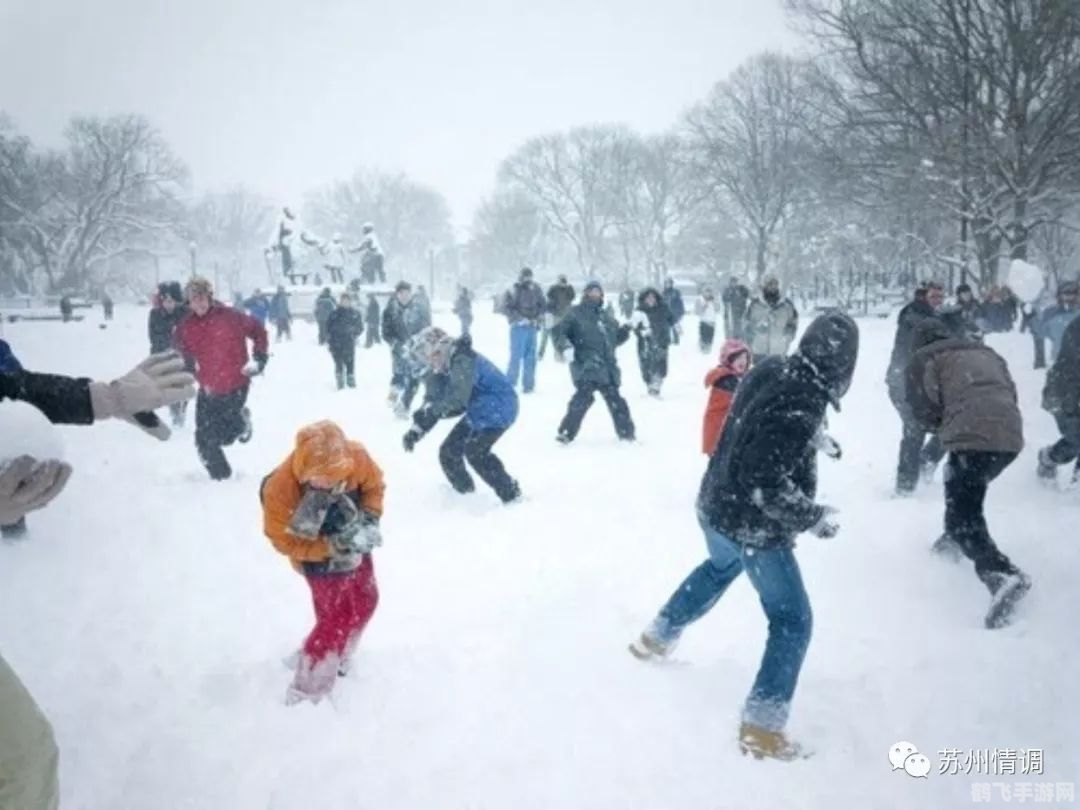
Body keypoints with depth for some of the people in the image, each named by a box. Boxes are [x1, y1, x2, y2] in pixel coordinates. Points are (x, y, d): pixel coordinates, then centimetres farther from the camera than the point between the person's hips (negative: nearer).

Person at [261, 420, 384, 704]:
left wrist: (370, 519, -21)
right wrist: (331, 547, -31)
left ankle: (337, 660, 49)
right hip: (321, 562, -5)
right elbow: (284, 541, -22)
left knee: (365, 603, 22)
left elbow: (375, 485, -6)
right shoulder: (279, 489, -36)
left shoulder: (355, 457, -28)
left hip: (356, 547, 6)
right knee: (334, 622, 0)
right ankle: (307, 692, 22)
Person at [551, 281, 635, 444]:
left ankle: (626, 432, 25)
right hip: (586, 366, -6)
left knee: (615, 400, 12)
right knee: (583, 397, -20)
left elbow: (616, 338, 27)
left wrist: (626, 329, 12)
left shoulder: (607, 317, 20)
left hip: (607, 367, 6)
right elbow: (559, 331, -5)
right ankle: (566, 432, -13)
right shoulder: (576, 313, 1)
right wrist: (565, 345, -22)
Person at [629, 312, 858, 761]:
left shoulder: (771, 370, -6)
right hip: (753, 528, -9)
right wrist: (814, 517, -20)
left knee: (720, 568, 36)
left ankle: (656, 638, 51)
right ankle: (761, 727, 9)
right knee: (792, 619, 6)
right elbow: (767, 482, -32)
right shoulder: (800, 407, -31)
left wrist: (817, 441, 10)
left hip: (717, 507, 9)